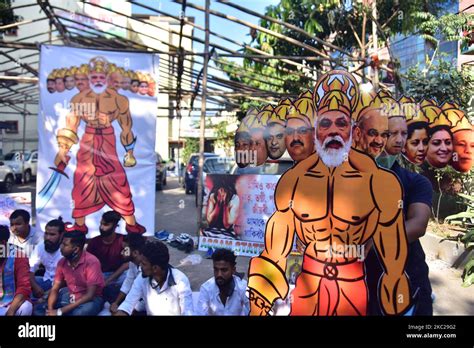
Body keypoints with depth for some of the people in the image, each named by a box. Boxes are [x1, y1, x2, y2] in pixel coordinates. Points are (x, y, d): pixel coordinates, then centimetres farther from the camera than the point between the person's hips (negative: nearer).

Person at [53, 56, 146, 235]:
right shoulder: (80, 98, -2)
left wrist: (129, 152, 5)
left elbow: (126, 128, 1)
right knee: (82, 182, 6)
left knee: (118, 181, -3)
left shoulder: (117, 99, -7)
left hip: (108, 142, -2)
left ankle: (131, 223, 10)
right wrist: (63, 150, 0)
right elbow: (70, 127, 3)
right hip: (88, 142, 2)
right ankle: (80, 224, 23)